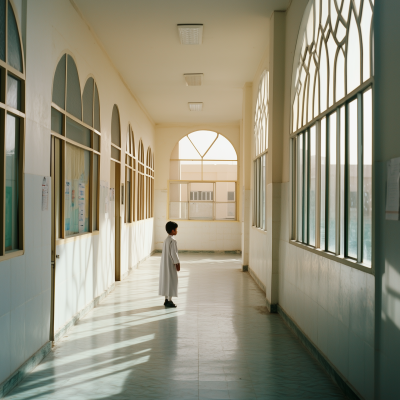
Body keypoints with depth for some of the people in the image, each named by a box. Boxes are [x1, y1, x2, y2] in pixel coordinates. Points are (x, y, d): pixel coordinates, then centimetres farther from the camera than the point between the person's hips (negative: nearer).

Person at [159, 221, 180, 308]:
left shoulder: (166, 240, 11)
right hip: (171, 264, -9)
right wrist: (177, 263, -13)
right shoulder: (173, 241, -19)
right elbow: (173, 253, -20)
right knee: (171, 281, -3)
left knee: (166, 280, 13)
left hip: (165, 264, 9)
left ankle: (167, 300, 20)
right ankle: (169, 301, -1)